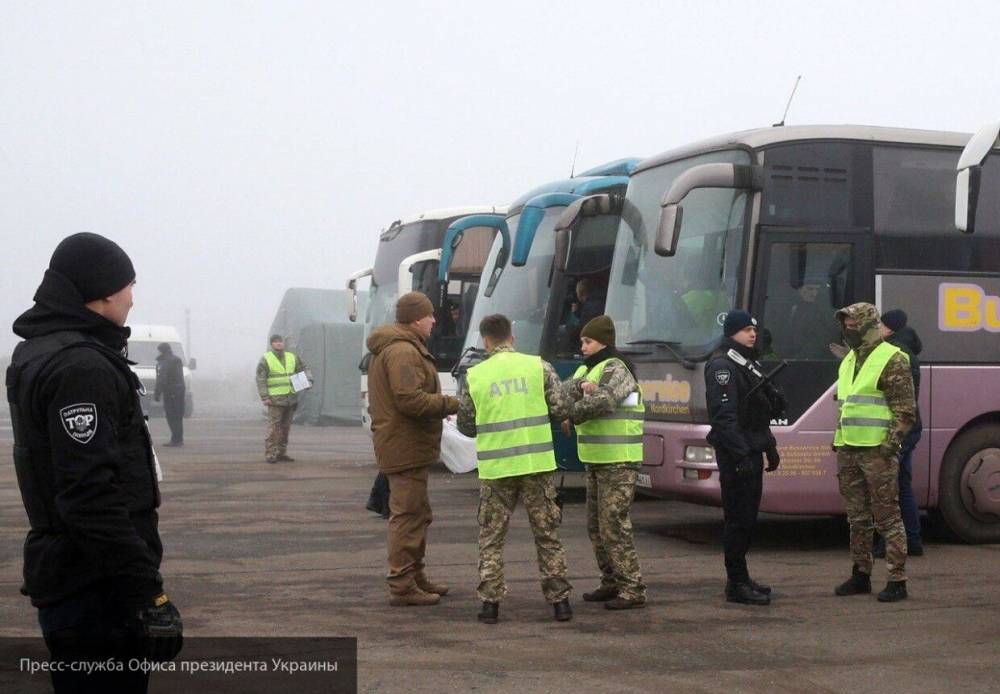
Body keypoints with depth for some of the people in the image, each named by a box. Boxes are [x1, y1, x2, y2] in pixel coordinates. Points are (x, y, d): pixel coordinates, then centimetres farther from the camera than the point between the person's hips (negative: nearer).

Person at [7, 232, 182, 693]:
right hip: (96, 590, -10)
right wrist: (149, 593, -25)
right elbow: (93, 497, -26)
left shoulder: (35, 352, 12)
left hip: (59, 575, 10)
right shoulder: (81, 367, -20)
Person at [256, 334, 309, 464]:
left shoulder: (291, 357, 10)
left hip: (291, 398, 5)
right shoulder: (265, 359, -4)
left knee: (285, 427, 8)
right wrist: (265, 398, -17)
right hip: (275, 399, -5)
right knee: (274, 427, -11)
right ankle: (270, 454, -8)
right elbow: (261, 380, -9)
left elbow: (304, 368, 19)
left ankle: (281, 453, 14)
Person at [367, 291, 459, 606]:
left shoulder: (390, 348, 18)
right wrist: (452, 404, -19)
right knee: (407, 514, -7)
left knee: (417, 514, 19)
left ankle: (414, 577, 28)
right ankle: (402, 585, -3)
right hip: (406, 446, -11)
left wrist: (441, 406, 12)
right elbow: (410, 399, -26)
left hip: (401, 445, 11)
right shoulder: (403, 351, -18)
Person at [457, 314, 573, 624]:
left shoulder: (474, 376, 0)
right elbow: (561, 410, 0)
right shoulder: (538, 366, -1)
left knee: (491, 538, 11)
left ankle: (490, 602, 8)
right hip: (537, 463, 0)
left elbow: (466, 426, 7)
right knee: (547, 534, 10)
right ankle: (559, 600, 12)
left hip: (495, 468, 0)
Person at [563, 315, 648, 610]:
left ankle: (632, 589, -6)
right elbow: (565, 391, -1)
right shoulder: (586, 369, 16)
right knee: (596, 525, 14)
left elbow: (602, 400, -27)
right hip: (595, 461, 10)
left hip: (618, 462, -10)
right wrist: (581, 386, -22)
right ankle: (611, 582, 25)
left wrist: (571, 414, -15)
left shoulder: (615, 369, -11)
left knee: (613, 524, -11)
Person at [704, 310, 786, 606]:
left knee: (748, 515, 13)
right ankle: (737, 584, -3)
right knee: (738, 517, -7)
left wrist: (769, 446, 22)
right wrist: (740, 454, -24)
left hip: (751, 451, 10)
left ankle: (740, 578, 22)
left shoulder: (749, 362, 19)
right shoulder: (722, 365, -13)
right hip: (735, 454, -10)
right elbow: (724, 414, -21)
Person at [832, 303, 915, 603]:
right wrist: (839, 439, 19)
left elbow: (906, 411, -11)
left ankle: (897, 580, 0)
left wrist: (891, 444, -17)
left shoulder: (892, 360, -8)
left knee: (887, 517, -5)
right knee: (857, 517, 13)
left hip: (876, 451, -8)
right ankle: (860, 575, 22)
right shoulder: (850, 360, 17)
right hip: (848, 451, 8)